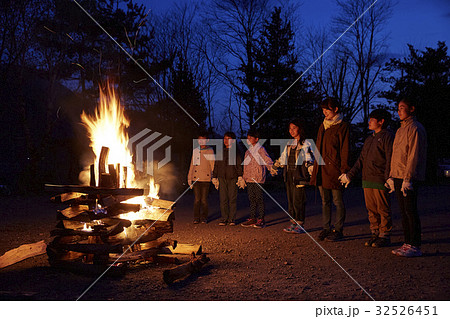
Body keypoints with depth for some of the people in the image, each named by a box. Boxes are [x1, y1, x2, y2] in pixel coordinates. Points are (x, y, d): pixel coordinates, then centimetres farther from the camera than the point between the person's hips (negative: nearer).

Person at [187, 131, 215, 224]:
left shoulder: (210, 151, 1)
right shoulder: (195, 151, 12)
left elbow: (213, 166, 2)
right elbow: (192, 165, 16)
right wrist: (189, 178, 13)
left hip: (205, 178, -3)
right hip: (195, 178, 3)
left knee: (204, 199, 0)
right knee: (197, 199, 4)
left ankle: (204, 218, 11)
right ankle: (196, 218, 12)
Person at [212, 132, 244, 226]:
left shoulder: (235, 152, 5)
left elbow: (239, 165, 3)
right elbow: (216, 165, 16)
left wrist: (240, 177, -6)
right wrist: (214, 177, 12)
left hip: (232, 178, -2)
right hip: (222, 178, 3)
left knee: (232, 199, -1)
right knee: (223, 200, 1)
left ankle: (232, 219, 7)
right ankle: (224, 219, 9)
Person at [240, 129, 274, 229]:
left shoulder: (260, 149, -3)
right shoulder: (248, 151, 19)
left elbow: (268, 161, -8)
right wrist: (244, 177, 19)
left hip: (258, 179, -7)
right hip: (249, 179, 7)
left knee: (259, 199, -5)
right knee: (251, 199, 9)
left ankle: (261, 220, -2)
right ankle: (252, 219, 14)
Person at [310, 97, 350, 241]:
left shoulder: (343, 126, -4)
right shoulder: (323, 126, 17)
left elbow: (345, 150, -8)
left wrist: (344, 170, -14)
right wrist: (316, 166, 16)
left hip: (334, 168, -7)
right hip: (321, 169, 7)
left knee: (338, 201, 1)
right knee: (325, 201, 11)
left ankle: (338, 230, 8)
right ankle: (326, 228, 18)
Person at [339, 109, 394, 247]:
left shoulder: (387, 136, -4)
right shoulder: (369, 139, 21)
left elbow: (390, 160, -11)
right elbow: (361, 159, 20)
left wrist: (388, 179, -18)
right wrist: (350, 175, 13)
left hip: (380, 181, -8)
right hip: (367, 180, 8)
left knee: (383, 210, -1)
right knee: (371, 210, 10)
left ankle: (385, 236, 7)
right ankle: (375, 234, 19)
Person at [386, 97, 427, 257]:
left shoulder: (415, 128, -8)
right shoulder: (400, 130, 20)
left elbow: (414, 155, -15)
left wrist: (407, 178, -20)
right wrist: (391, 176, 18)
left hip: (409, 178, -9)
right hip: (398, 177, 9)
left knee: (411, 211, -7)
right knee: (404, 212, 10)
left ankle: (415, 247, -1)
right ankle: (407, 243, 17)